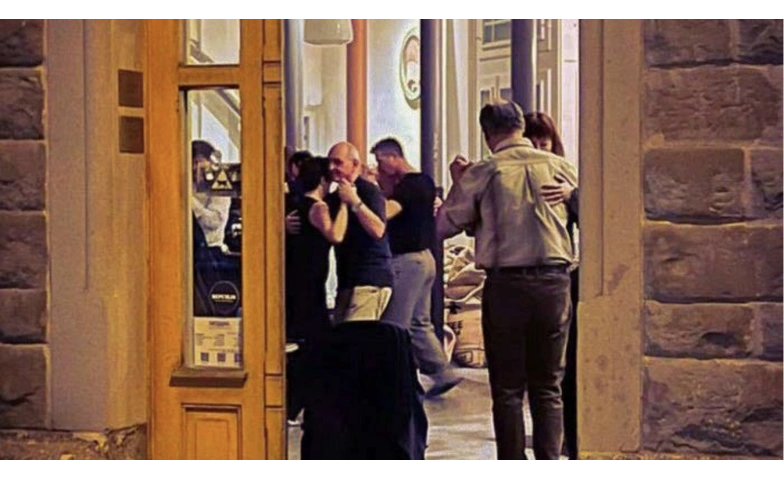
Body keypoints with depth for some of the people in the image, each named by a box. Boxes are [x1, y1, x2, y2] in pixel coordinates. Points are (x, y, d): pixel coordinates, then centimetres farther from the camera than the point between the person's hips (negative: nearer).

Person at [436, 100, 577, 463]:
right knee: (548, 386, 11)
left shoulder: (482, 173, -3)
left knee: (507, 388, 7)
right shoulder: (559, 166, 3)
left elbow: (444, 225, 2)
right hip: (554, 282, 2)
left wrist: (458, 184, 16)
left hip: (505, 284, -2)